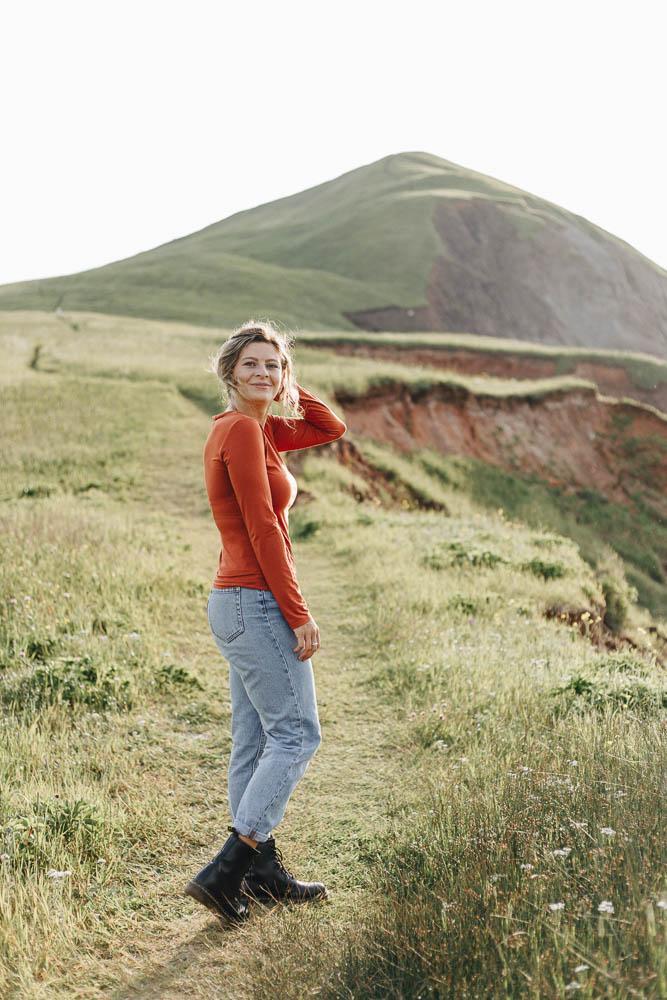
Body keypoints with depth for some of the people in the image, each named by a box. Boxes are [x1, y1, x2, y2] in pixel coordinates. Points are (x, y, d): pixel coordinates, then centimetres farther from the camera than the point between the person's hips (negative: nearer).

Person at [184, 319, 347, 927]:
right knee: (296, 734, -5)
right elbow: (262, 530, -18)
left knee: (257, 740, 13)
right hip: (257, 602, -10)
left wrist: (285, 386, 9)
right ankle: (225, 872, -4)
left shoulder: (255, 427, 14)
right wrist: (298, 615, -17)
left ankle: (262, 873, 23)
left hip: (238, 603, 10)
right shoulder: (241, 429, -14)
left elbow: (331, 428, 21)